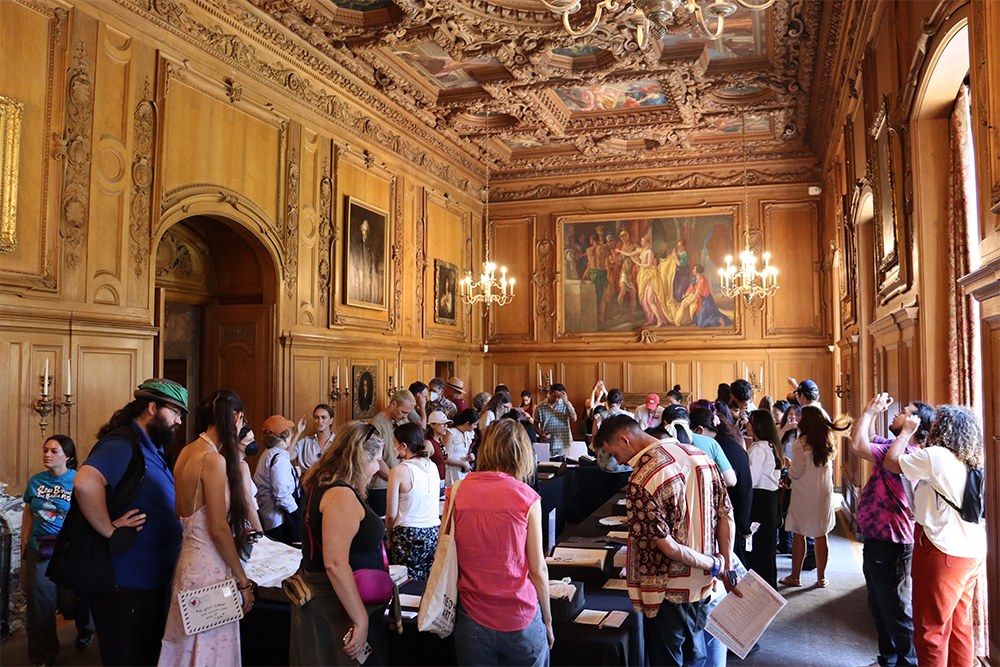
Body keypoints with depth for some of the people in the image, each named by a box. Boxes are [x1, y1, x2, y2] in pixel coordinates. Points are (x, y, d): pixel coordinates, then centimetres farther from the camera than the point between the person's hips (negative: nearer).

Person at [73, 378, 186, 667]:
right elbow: (85, 483, -37)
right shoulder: (122, 445, -18)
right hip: (126, 587, -10)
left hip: (153, 581, 10)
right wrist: (110, 531, -27)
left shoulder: (151, 448, 15)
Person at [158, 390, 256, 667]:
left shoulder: (187, 452, 6)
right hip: (208, 566, -9)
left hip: (189, 556, 9)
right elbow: (218, 529, -19)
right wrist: (243, 581, -11)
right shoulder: (213, 459, -19)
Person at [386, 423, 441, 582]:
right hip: (434, 533, 5)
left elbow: (391, 515, -7)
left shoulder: (399, 470, -10)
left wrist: (390, 537, 8)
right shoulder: (433, 467, 6)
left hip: (408, 535, -5)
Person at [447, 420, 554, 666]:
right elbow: (537, 570, -6)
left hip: (472, 620, 2)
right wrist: (547, 620, 8)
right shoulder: (527, 497, -11)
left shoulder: (456, 493, -5)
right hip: (520, 620, -2)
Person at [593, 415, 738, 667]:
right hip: (703, 588, 7)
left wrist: (713, 564, -10)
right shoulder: (700, 455, -2)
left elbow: (667, 545, -24)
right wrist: (726, 568, 6)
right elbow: (726, 516, 1)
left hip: (669, 592, -7)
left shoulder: (641, 481, -24)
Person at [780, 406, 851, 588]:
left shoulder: (801, 444, -15)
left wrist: (788, 466, 6)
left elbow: (796, 473, -14)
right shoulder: (829, 443, 2)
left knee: (799, 535, 5)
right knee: (821, 536, 10)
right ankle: (821, 576, 17)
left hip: (804, 495, -5)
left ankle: (795, 576, 12)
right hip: (824, 494, 5)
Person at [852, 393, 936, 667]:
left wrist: (870, 410, -18)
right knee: (879, 608, 22)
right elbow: (866, 439, 24)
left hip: (890, 543, -11)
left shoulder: (904, 453, -24)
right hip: (877, 540, 11)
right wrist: (873, 412, 11)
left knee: (896, 611, 1)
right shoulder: (895, 448, 7)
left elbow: (857, 445, -30)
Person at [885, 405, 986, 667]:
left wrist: (907, 432, 4)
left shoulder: (935, 456, -16)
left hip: (943, 551, -8)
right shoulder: (972, 463, 9)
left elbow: (890, 463, -8)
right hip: (973, 553, 8)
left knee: (930, 628, 1)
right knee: (959, 624, 18)